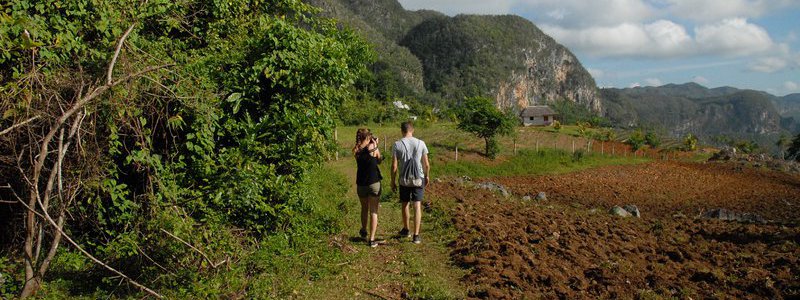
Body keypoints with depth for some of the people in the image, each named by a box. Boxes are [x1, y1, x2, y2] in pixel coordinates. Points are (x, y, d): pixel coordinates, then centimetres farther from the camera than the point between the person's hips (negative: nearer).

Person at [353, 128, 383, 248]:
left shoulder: (356, 151, -3)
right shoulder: (372, 147, -11)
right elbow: (379, 161, 5)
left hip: (361, 184, 4)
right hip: (374, 183, -3)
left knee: (364, 209, 25)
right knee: (373, 212, 3)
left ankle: (363, 231, 43)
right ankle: (372, 239, 2)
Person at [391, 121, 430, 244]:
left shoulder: (397, 145, -7)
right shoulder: (421, 143, -4)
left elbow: (394, 166, -7)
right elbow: (426, 164, 0)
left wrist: (393, 182, 4)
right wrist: (427, 176, 16)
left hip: (404, 180, 0)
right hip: (419, 179, 0)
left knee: (405, 204, 18)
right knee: (417, 206, 2)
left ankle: (405, 230, 35)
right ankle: (416, 235, -4)